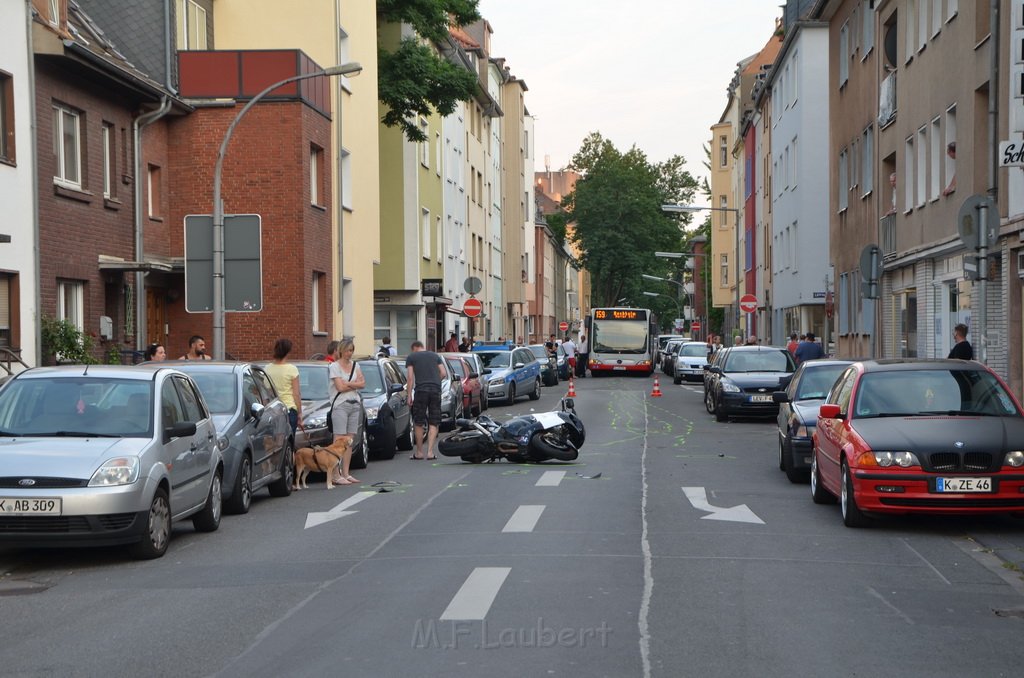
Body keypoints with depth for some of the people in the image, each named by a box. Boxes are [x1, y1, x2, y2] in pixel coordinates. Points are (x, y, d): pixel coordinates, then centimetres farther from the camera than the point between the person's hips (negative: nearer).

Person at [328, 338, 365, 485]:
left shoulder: (355, 365, 15)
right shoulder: (334, 366, -3)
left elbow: (362, 383, 4)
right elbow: (340, 387, -12)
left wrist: (348, 384, -9)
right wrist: (355, 384, 0)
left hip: (354, 405, 6)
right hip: (340, 405, -6)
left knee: (350, 440, 4)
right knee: (339, 441, -10)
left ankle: (346, 474, 7)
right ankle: (336, 475, -11)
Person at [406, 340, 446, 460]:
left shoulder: (411, 357, 9)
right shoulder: (435, 355, 19)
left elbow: (411, 377, 1)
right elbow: (443, 373, 11)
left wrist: (409, 395, 1)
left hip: (421, 390, -3)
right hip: (436, 389, 3)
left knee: (419, 423, 6)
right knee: (433, 423, 4)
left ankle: (419, 452, 12)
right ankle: (430, 451, -6)